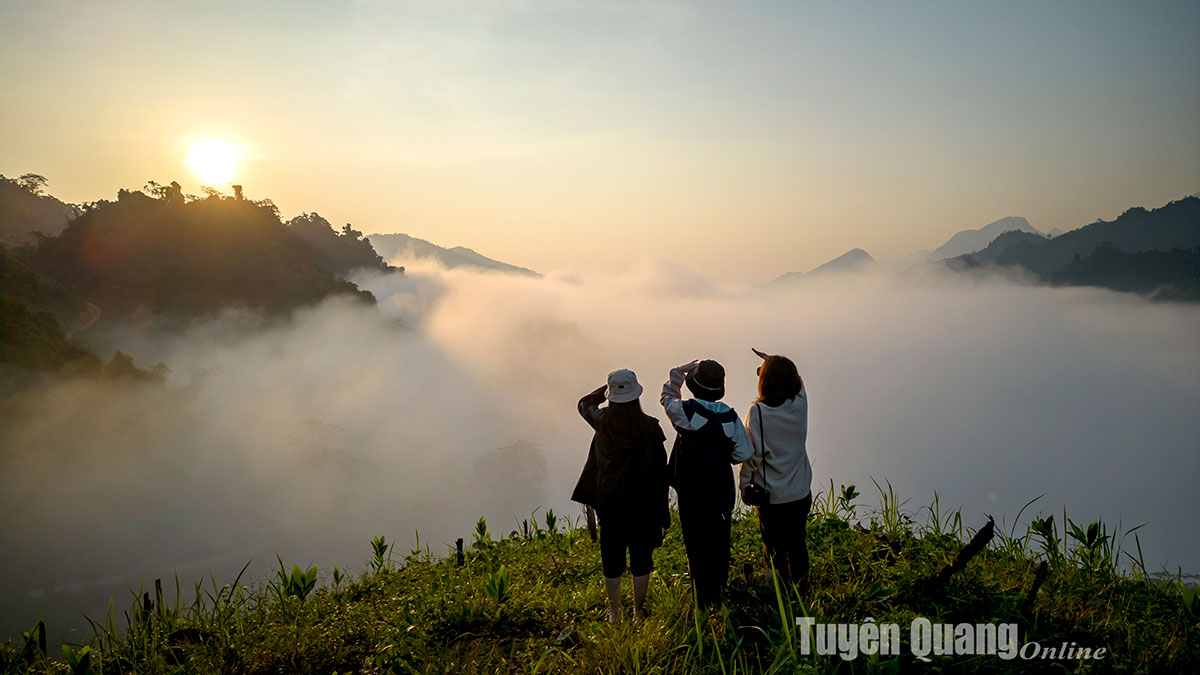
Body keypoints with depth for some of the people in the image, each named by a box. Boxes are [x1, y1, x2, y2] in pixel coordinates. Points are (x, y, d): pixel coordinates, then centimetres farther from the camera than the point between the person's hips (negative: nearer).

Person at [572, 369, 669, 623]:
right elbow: (660, 467, -5)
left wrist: (607, 388, 16)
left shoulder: (603, 421, -11)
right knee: (641, 556, 13)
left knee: (612, 557, 13)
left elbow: (584, 405, 14)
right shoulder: (650, 426, -11)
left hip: (610, 501, 0)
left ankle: (614, 612, 22)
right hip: (642, 502, 0)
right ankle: (639, 610, 23)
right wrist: (660, 505, 4)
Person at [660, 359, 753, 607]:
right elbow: (743, 454, -4)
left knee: (697, 543, 9)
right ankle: (719, 592, 36)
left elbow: (668, 396, 3)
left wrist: (680, 371, 14)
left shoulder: (686, 412, -19)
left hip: (691, 492, -3)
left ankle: (704, 598, 17)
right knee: (720, 542, 19)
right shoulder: (729, 417, -10)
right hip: (721, 491, 3)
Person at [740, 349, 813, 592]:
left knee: (775, 548, 10)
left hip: (771, 497, -4)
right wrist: (775, 363, 16)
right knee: (797, 544, 19)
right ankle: (801, 589, 32)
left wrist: (744, 485, -2)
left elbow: (752, 453, -15)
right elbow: (797, 383, 16)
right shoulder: (800, 404, -8)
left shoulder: (757, 412, -19)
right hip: (801, 493, 4)